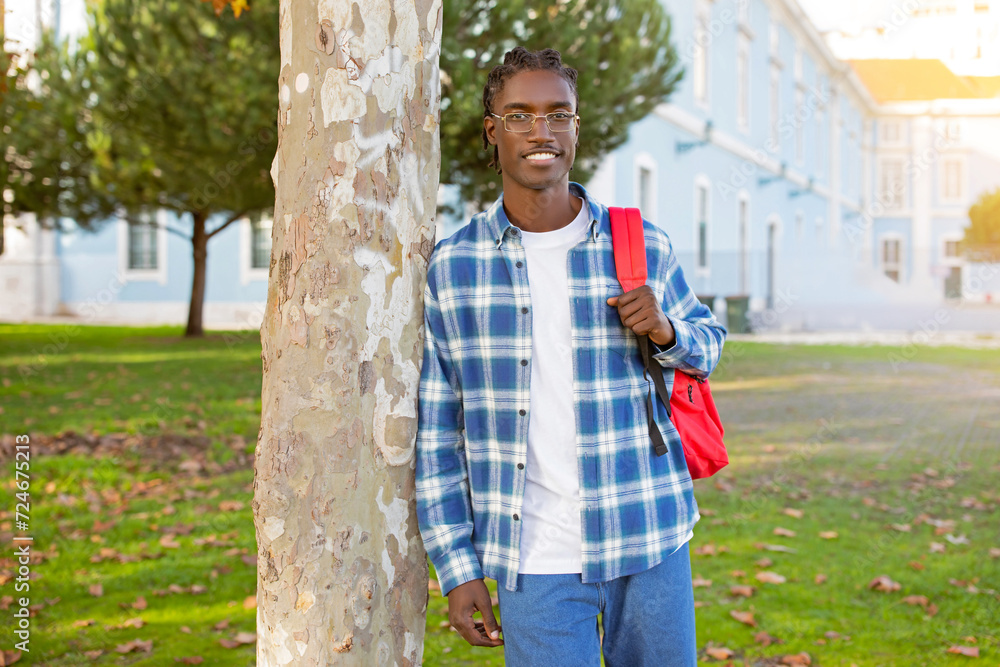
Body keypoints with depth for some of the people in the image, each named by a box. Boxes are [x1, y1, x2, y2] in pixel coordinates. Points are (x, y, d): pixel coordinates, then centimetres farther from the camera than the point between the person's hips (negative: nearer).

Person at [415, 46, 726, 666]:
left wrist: (666, 331, -8)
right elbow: (436, 431, 3)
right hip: (535, 563, -1)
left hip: (649, 544, 2)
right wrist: (458, 568, 0)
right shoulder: (452, 267, -1)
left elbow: (709, 343, 16)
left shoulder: (644, 248, 1)